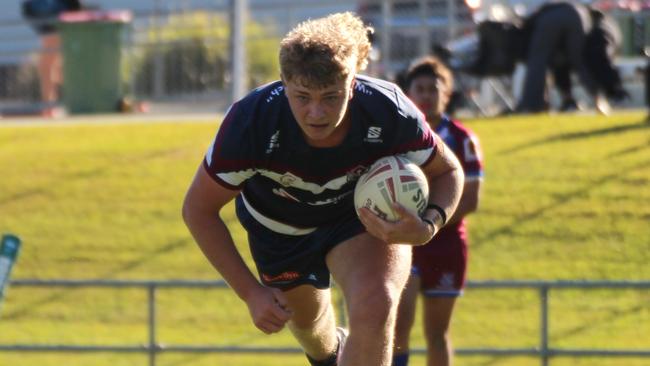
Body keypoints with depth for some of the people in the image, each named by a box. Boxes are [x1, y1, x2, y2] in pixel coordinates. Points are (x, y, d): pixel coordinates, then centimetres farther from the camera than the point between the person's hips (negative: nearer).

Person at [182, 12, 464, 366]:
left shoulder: (390, 114, -36)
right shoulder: (249, 122, -37)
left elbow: (447, 172, -14)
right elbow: (198, 209, -22)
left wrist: (428, 227, -35)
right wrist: (251, 293, -25)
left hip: (363, 216, -1)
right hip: (279, 227, 1)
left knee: (375, 308, -30)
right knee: (307, 319, 25)